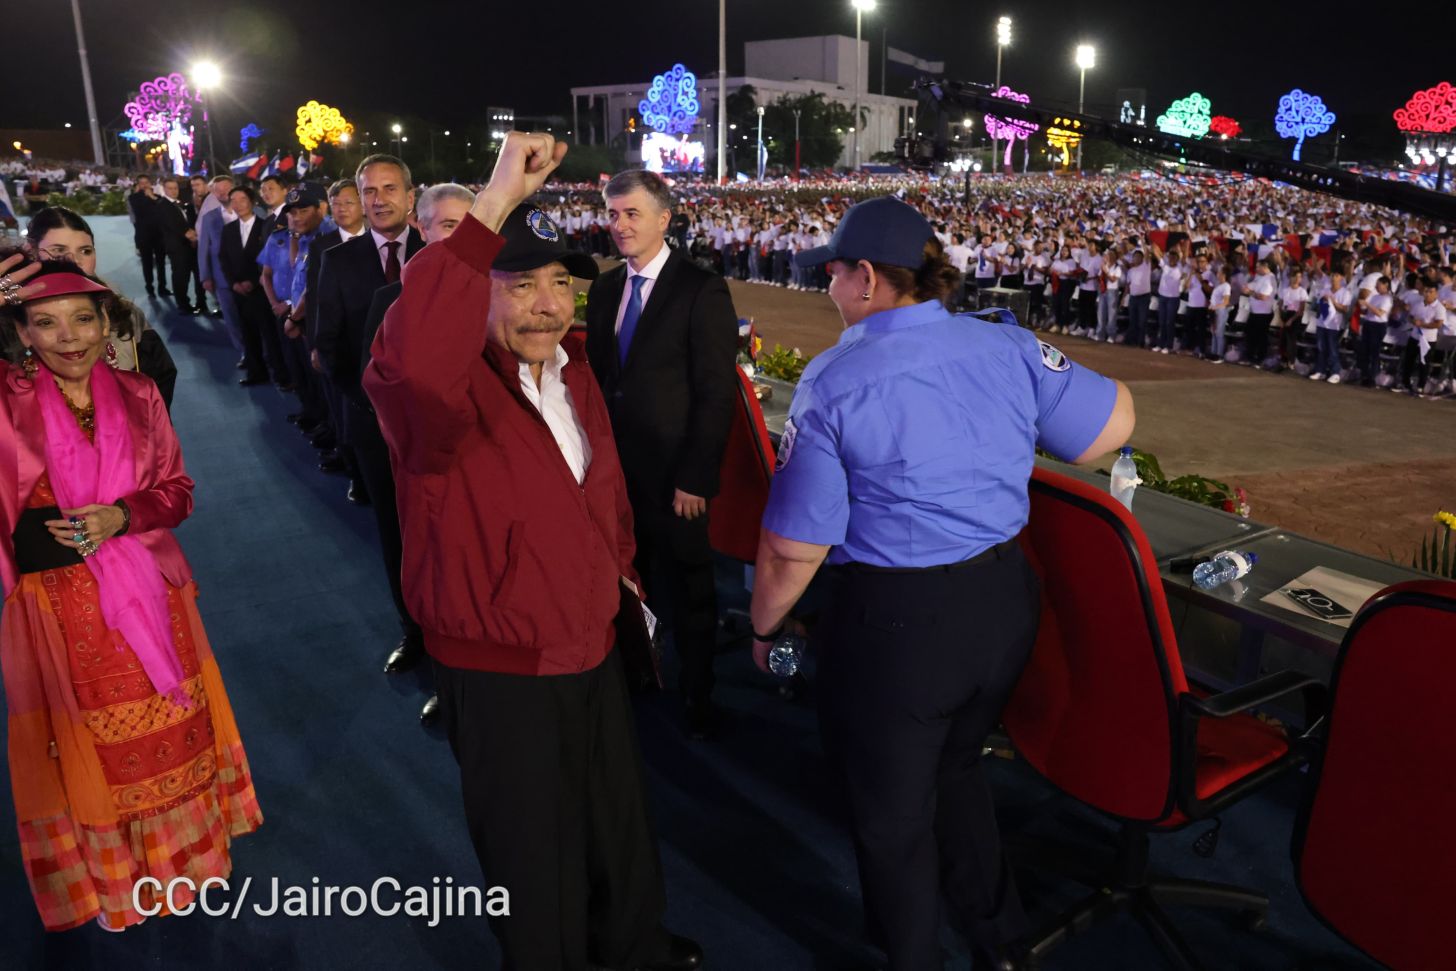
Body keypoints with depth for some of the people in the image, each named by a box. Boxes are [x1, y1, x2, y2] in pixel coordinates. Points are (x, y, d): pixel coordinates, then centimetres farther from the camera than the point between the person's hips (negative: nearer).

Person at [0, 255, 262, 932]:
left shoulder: (137, 395, 1)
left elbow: (179, 489, 5)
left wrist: (121, 515, -16)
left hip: (148, 596, 2)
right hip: (59, 613, -2)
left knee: (170, 738, 14)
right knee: (88, 750, 13)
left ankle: (182, 855, 38)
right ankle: (109, 877, 37)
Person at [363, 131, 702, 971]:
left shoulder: (573, 368, 1)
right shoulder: (444, 386, -25)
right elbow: (409, 359, -51)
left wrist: (624, 578, 15)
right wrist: (496, 202, -48)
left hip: (598, 649, 8)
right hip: (501, 672, -7)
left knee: (623, 826, 29)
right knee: (538, 859, 15)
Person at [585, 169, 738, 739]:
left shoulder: (702, 291, -11)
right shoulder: (605, 289, 8)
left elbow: (717, 394, -13)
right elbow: (598, 375, 13)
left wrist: (695, 478, -16)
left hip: (672, 477, -5)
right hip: (614, 468, 5)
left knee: (687, 588, 9)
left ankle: (696, 695, 28)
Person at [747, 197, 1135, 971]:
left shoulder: (834, 380, -17)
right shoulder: (1009, 348, -4)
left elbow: (794, 549, -16)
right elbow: (1115, 421, 6)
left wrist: (764, 625, 2)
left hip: (894, 619, -6)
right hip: (1003, 600, 6)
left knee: (892, 810, 18)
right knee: (955, 768, 31)